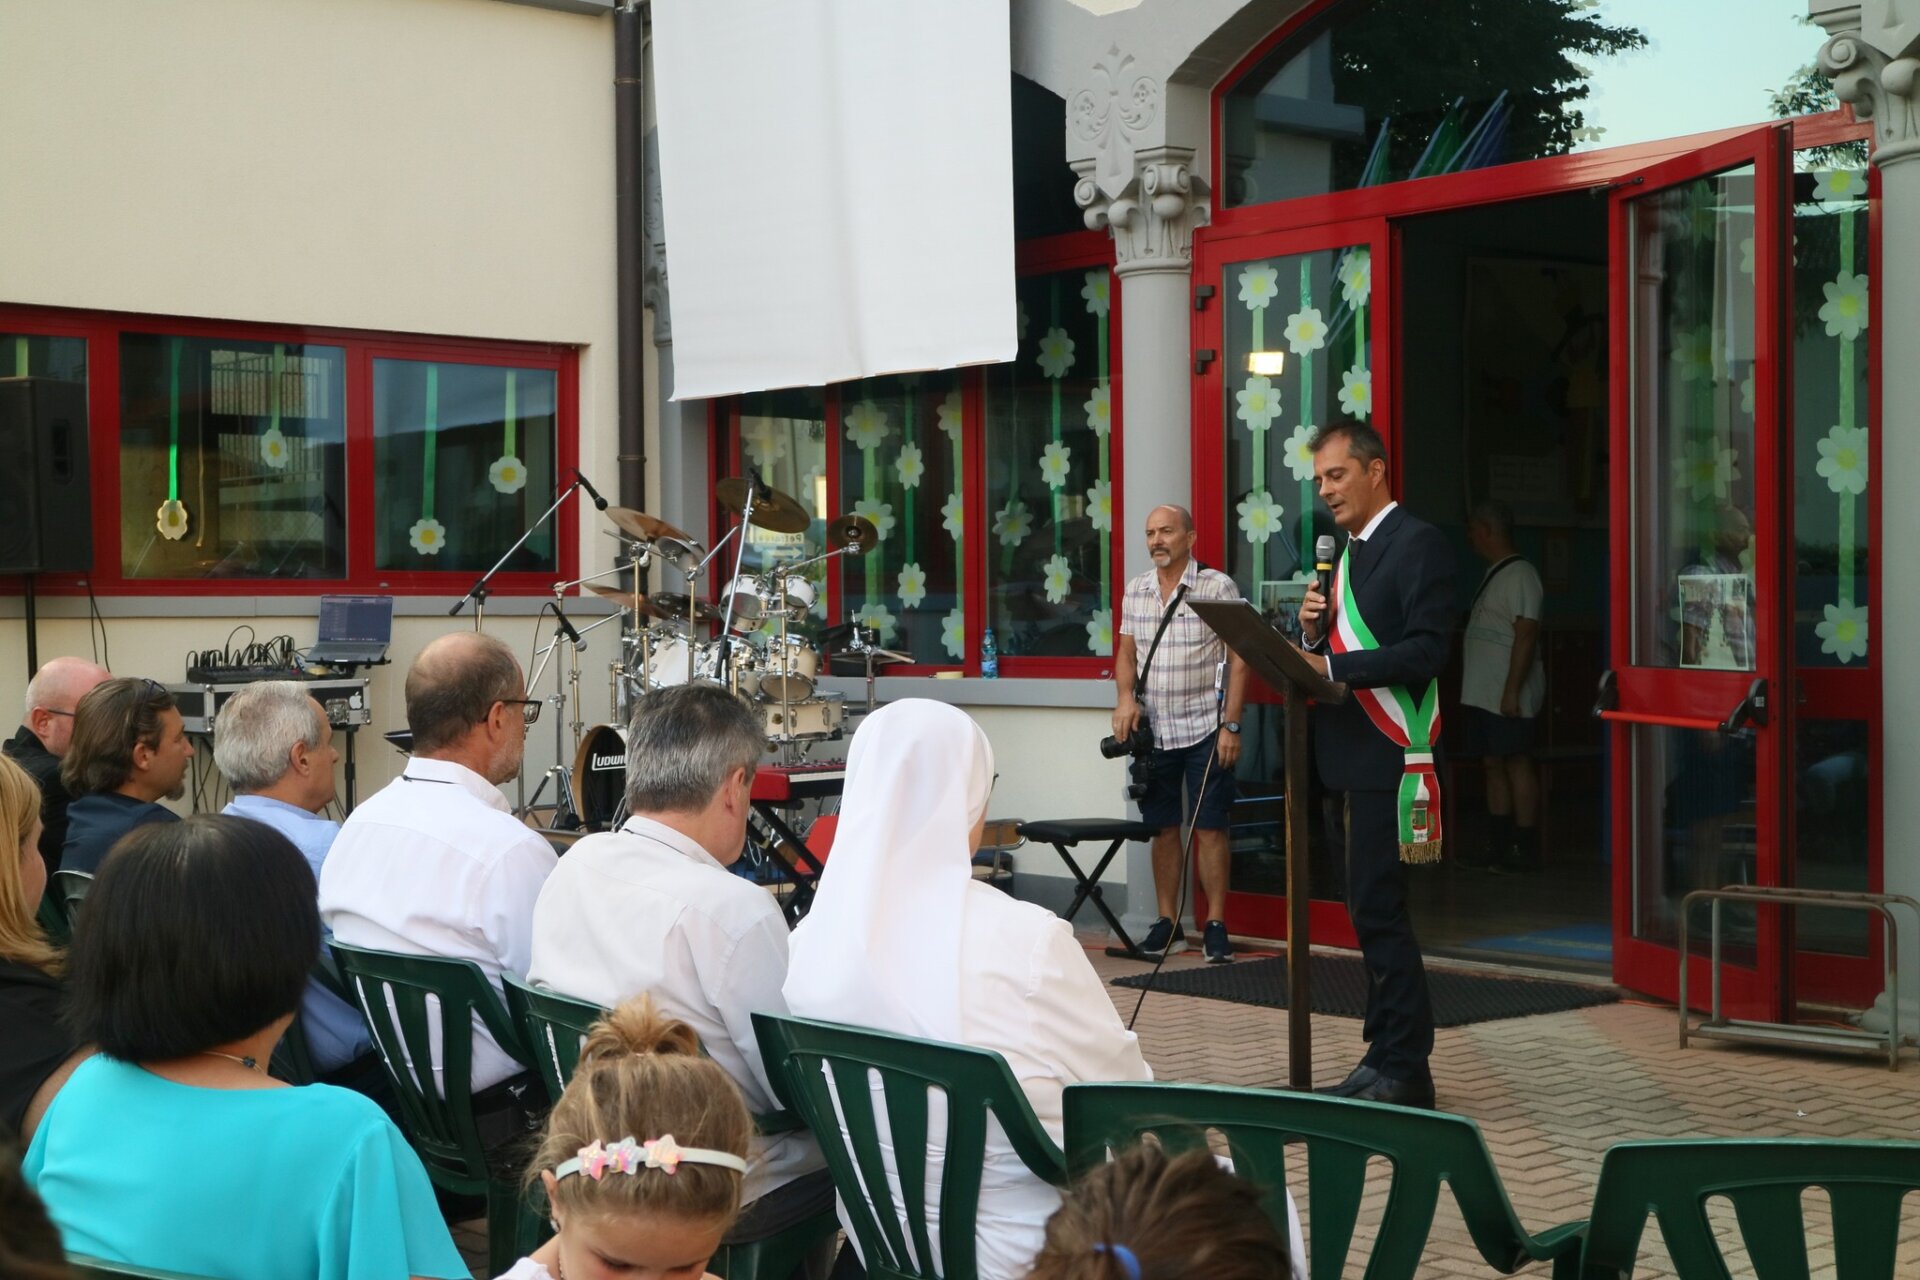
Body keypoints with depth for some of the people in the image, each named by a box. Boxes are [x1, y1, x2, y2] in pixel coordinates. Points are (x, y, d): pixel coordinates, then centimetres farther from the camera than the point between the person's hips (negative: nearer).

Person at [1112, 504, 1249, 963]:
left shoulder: (1218, 587, -6)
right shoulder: (1135, 592, 9)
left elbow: (1238, 659, -7)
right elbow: (1126, 651, 16)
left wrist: (1230, 724, -12)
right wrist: (1125, 696, -3)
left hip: (1205, 729, -4)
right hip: (1154, 731, 4)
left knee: (1210, 827, -1)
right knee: (1163, 827, 9)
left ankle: (1216, 926, 6)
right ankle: (1168, 923, 17)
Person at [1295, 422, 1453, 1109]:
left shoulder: (1418, 544, -9)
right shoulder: (1348, 552, 19)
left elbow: (1424, 652, -19)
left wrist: (1330, 666, -22)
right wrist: (1315, 628, 2)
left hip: (1391, 757, -9)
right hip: (1354, 754, 9)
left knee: (1377, 909, -10)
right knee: (1373, 910, 12)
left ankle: (1405, 1070, -4)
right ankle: (1386, 1056, 19)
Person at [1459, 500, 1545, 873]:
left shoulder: (1519, 575, -12)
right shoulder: (1494, 574, 18)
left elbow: (1525, 635, -19)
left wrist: (1512, 690, -23)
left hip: (1506, 697, -10)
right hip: (1483, 694, 10)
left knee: (1517, 764, -5)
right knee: (1494, 766, 12)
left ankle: (1525, 850, -1)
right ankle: (1497, 848, 17)